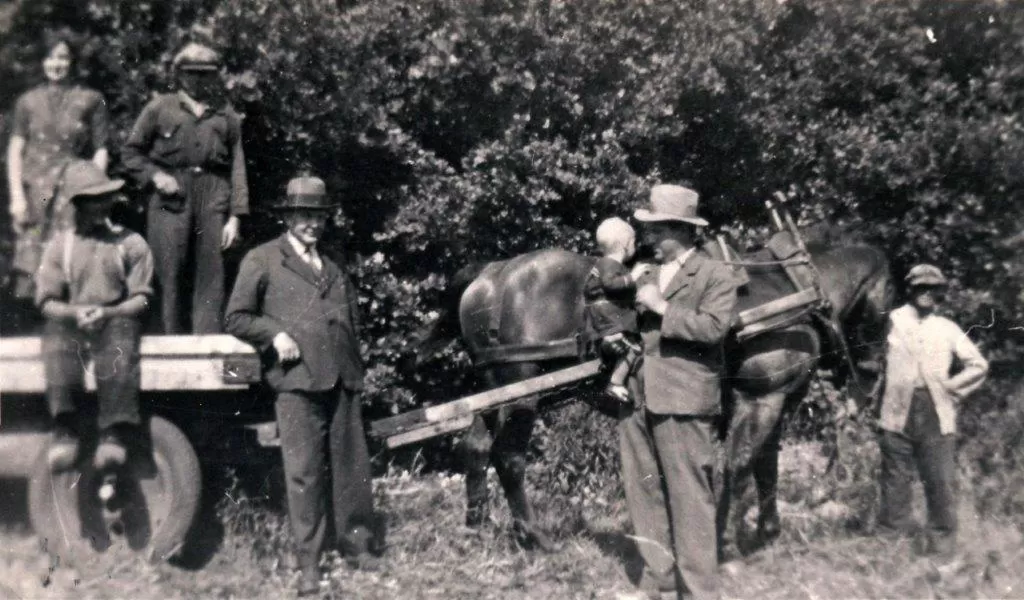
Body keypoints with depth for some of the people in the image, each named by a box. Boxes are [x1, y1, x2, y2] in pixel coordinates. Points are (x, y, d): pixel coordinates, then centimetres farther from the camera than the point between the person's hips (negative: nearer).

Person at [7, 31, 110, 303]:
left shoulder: (91, 100, 6)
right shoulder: (28, 101, 11)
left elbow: (100, 151, 4)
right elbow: (15, 150, 9)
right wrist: (17, 196, 0)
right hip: (34, 193, 2)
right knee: (30, 264, -4)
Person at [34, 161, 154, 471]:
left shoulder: (130, 243, 12)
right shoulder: (59, 245, 15)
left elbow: (141, 298, 5)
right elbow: (47, 301, 8)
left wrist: (108, 312, -14)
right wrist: (74, 312, -14)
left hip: (116, 319, -1)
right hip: (70, 322, 1)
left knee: (118, 352, -35)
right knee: (56, 341, -34)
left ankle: (114, 433, -43)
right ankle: (65, 428, -40)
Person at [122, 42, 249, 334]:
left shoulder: (227, 116, 17)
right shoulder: (159, 108, 13)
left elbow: (238, 168, 11)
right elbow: (131, 152, 14)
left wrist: (234, 216, 2)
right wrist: (155, 175, -5)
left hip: (213, 200, 1)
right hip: (170, 198, -1)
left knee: (211, 278, -4)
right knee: (170, 277, -4)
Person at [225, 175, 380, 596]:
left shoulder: (334, 268, 25)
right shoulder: (262, 260, 8)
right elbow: (236, 318, 5)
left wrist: (354, 367, 13)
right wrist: (275, 333, -10)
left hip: (342, 377, 5)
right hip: (297, 377, -5)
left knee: (352, 466, 6)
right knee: (304, 472, -5)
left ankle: (359, 546, 17)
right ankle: (308, 562, 3)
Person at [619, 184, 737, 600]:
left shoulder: (715, 275, -2)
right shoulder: (647, 274, 18)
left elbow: (713, 327, -17)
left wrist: (661, 308, -13)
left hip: (682, 402, -7)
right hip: (637, 400, 7)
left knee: (689, 499, -2)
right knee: (644, 497, 12)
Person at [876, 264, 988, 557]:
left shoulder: (948, 329, 11)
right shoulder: (894, 320, 7)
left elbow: (978, 365, 14)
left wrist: (952, 386, 4)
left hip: (937, 418, 1)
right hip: (898, 415, -1)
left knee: (942, 483, -2)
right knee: (895, 481, 3)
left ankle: (941, 549, 8)